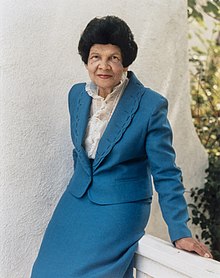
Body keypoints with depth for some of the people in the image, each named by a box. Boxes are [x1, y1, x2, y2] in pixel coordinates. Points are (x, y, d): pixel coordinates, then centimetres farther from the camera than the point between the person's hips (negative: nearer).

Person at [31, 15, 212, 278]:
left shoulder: (150, 105, -16)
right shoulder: (77, 94, 1)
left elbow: (166, 174, -13)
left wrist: (180, 233, -15)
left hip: (119, 209, -6)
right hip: (75, 203, 6)